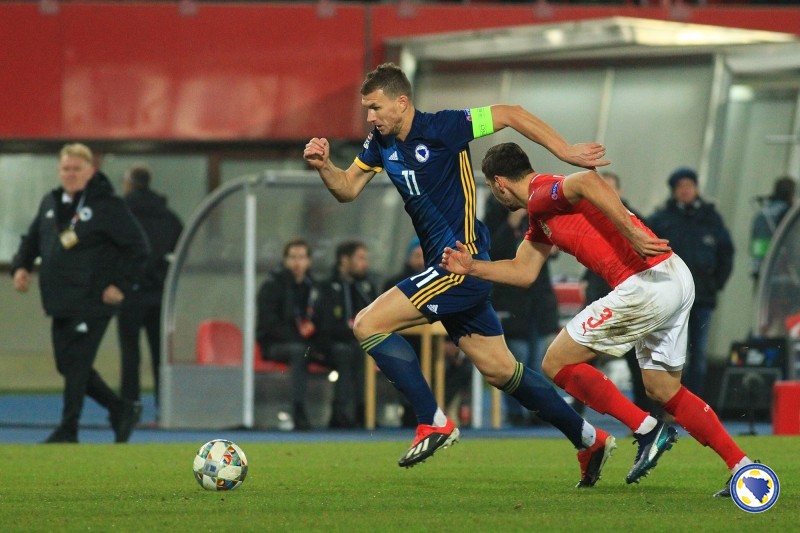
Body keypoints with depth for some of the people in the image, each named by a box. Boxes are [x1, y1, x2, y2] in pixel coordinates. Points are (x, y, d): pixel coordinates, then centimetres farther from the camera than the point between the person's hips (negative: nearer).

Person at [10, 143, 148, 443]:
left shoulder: (108, 206, -8)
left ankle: (67, 432, -1)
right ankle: (121, 411, 26)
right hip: (60, 304, 8)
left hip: (92, 303, -8)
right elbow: (32, 239, 23)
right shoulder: (50, 203, 12)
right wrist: (21, 266, 5)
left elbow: (138, 247, -7)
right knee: (67, 365, 12)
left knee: (76, 365, -8)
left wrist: (122, 285, -13)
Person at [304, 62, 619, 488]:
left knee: (368, 325, -14)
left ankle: (433, 424, -10)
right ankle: (589, 440, 22)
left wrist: (566, 152, -9)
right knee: (500, 371, 12)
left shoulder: (441, 128, -14)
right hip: (446, 266, 9)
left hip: (463, 263, -9)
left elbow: (511, 115, -9)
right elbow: (348, 189, 13)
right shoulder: (381, 142, 8)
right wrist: (323, 166, -7)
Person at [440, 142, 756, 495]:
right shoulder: (541, 219, 25)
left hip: (646, 285, -10)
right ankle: (745, 468, 16)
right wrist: (471, 267, 27)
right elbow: (523, 272, 33)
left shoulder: (542, 194, -6)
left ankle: (648, 430, -2)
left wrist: (632, 233, -31)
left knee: (557, 363, 0)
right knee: (663, 391, 20)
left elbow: (588, 182, -26)